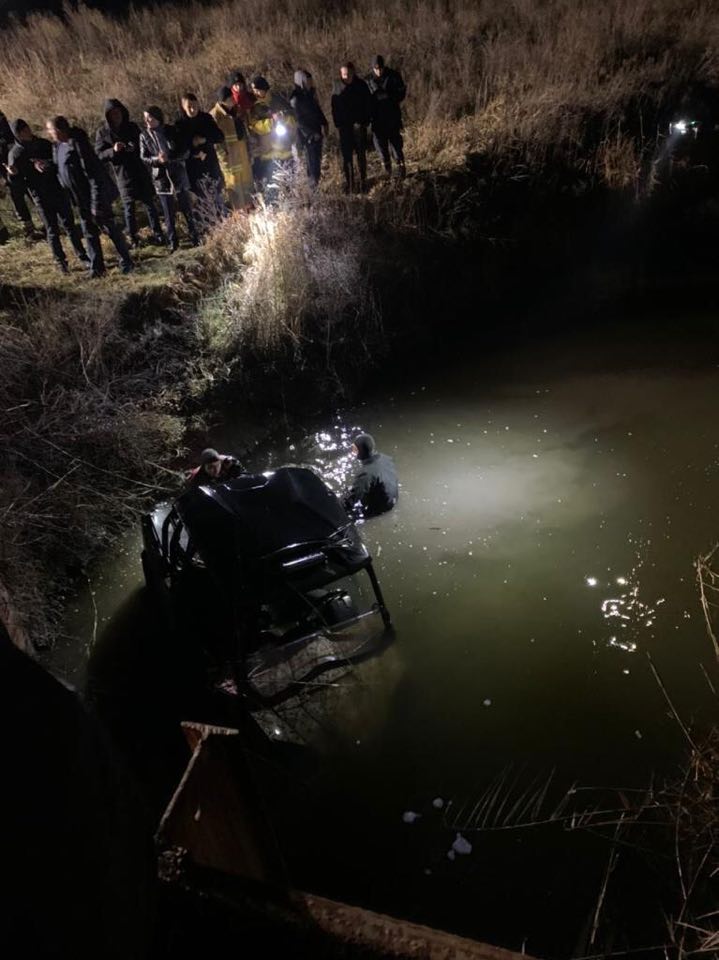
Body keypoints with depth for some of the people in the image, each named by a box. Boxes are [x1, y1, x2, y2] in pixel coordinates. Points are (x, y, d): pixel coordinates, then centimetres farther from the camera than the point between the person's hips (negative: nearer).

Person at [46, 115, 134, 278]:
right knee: (89, 233, 12)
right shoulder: (58, 146, 4)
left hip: (95, 197, -8)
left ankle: (126, 262, 18)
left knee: (110, 229, 4)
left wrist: (96, 203, -24)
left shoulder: (78, 145, -22)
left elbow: (94, 176, -24)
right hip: (80, 200, 8)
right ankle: (96, 268, 20)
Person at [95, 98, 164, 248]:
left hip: (140, 170, 2)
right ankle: (133, 238, 5)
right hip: (121, 173, -2)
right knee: (129, 205, -2)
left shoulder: (132, 127, 9)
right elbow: (98, 154, -3)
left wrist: (135, 148, -7)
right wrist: (113, 150, -21)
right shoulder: (102, 132, 1)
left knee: (148, 202, 1)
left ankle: (157, 234, 9)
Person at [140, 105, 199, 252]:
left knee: (187, 210, 5)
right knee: (169, 214, 4)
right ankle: (173, 244, 12)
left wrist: (169, 157, -20)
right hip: (161, 179, 1)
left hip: (179, 176, -1)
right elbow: (143, 157, 1)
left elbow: (185, 152, -4)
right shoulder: (144, 136, 2)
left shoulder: (172, 130, -2)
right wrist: (157, 159, -19)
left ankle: (195, 240, 16)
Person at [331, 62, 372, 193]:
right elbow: (335, 107, 7)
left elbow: (368, 104, -1)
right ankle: (349, 182, 10)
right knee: (346, 155, 3)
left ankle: (362, 180, 10)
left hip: (359, 124, -2)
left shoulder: (361, 85, -4)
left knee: (361, 153, 1)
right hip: (344, 126, 2)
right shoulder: (338, 87, 1)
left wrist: (366, 121, -8)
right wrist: (337, 123, -1)